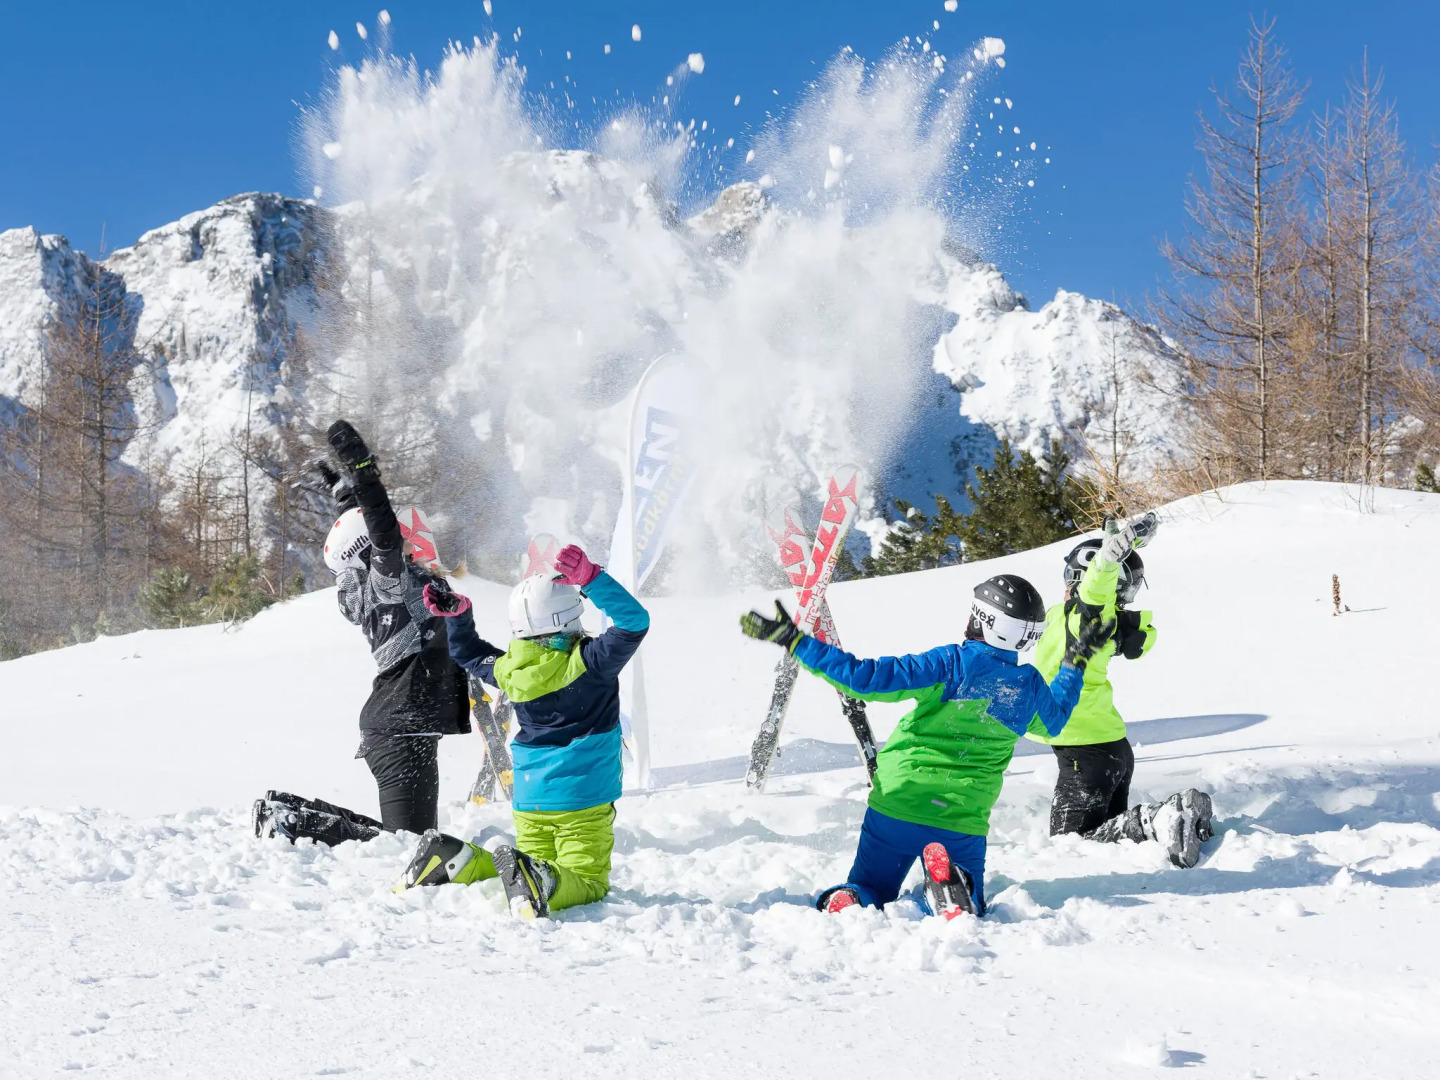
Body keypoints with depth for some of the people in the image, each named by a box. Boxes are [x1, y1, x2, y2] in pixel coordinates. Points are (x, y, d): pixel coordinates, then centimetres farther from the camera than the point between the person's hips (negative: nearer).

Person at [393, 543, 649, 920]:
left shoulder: (509, 668, 2)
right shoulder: (588, 661, -15)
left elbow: (468, 653, 22)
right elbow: (634, 621, -19)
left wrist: (457, 613, 21)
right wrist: (591, 578, -23)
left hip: (529, 804, 6)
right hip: (582, 801, -6)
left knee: (539, 866, 18)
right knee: (587, 883, -3)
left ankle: (460, 859, -4)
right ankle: (536, 881, -35)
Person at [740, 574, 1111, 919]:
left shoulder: (952, 665, -13)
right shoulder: (1030, 686, 0)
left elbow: (868, 678, -18)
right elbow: (1055, 721, 25)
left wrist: (794, 640, -15)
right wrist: (1075, 662, 38)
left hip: (896, 807, -1)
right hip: (963, 820, 2)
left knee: (870, 890, 18)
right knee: (970, 908, 18)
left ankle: (845, 904, -18)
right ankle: (950, 890, -17)